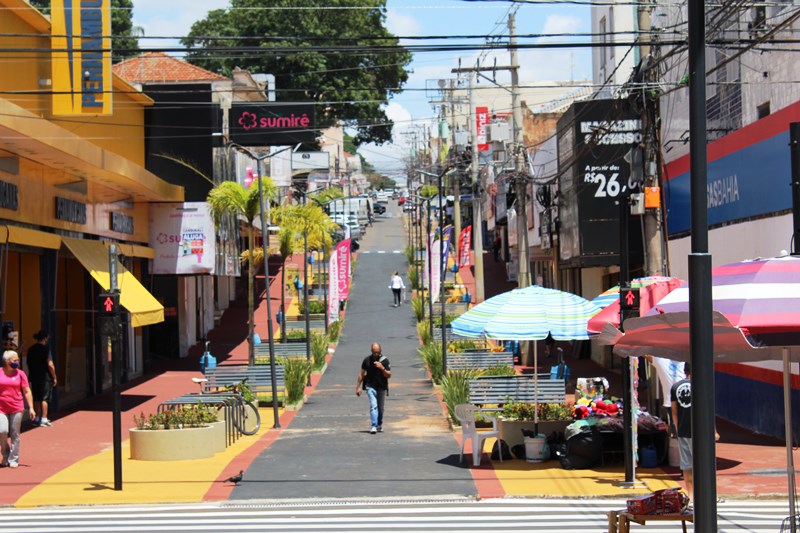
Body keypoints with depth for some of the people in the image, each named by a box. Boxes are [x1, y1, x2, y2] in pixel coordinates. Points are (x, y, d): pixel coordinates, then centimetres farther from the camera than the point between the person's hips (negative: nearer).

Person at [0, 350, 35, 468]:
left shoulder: (20, 374, 2)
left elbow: (27, 391, 5)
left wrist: (31, 408, 0)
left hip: (16, 409, 1)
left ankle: (13, 459, 15)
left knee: (15, 435, 4)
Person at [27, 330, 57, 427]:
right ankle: (44, 419, -2)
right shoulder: (45, 349, -13)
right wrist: (54, 377, -7)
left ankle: (37, 418, 15)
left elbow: (29, 363, 16)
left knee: (36, 399, 11)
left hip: (34, 377, 6)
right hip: (45, 377, -6)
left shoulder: (31, 349, 8)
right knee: (45, 398, -1)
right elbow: (50, 365, -16)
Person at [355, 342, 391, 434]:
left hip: (382, 387, 1)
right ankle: (373, 426, -21)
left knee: (380, 408, 12)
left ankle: (379, 425, 32)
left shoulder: (384, 360, -5)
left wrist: (382, 368, -24)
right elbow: (362, 374, 6)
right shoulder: (367, 360, -3)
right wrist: (358, 387, 5)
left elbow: (389, 375, -6)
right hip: (370, 386, -1)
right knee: (373, 406, -17)